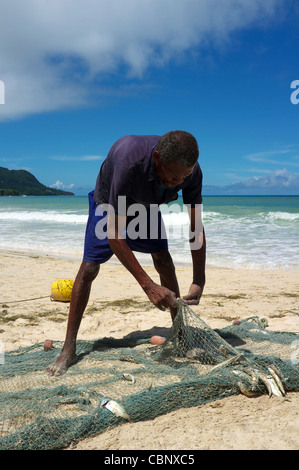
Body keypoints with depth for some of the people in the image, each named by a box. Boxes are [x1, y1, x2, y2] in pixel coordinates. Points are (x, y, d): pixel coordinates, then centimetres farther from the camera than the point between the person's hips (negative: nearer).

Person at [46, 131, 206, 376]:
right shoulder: (129, 160, -46)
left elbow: (196, 228, -21)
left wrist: (199, 281, -30)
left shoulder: (191, 171, -30)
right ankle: (69, 349, -3)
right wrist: (148, 285, -44)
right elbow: (114, 233, -42)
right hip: (109, 203, -4)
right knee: (89, 267, -11)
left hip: (147, 205, 4)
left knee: (163, 260, -6)